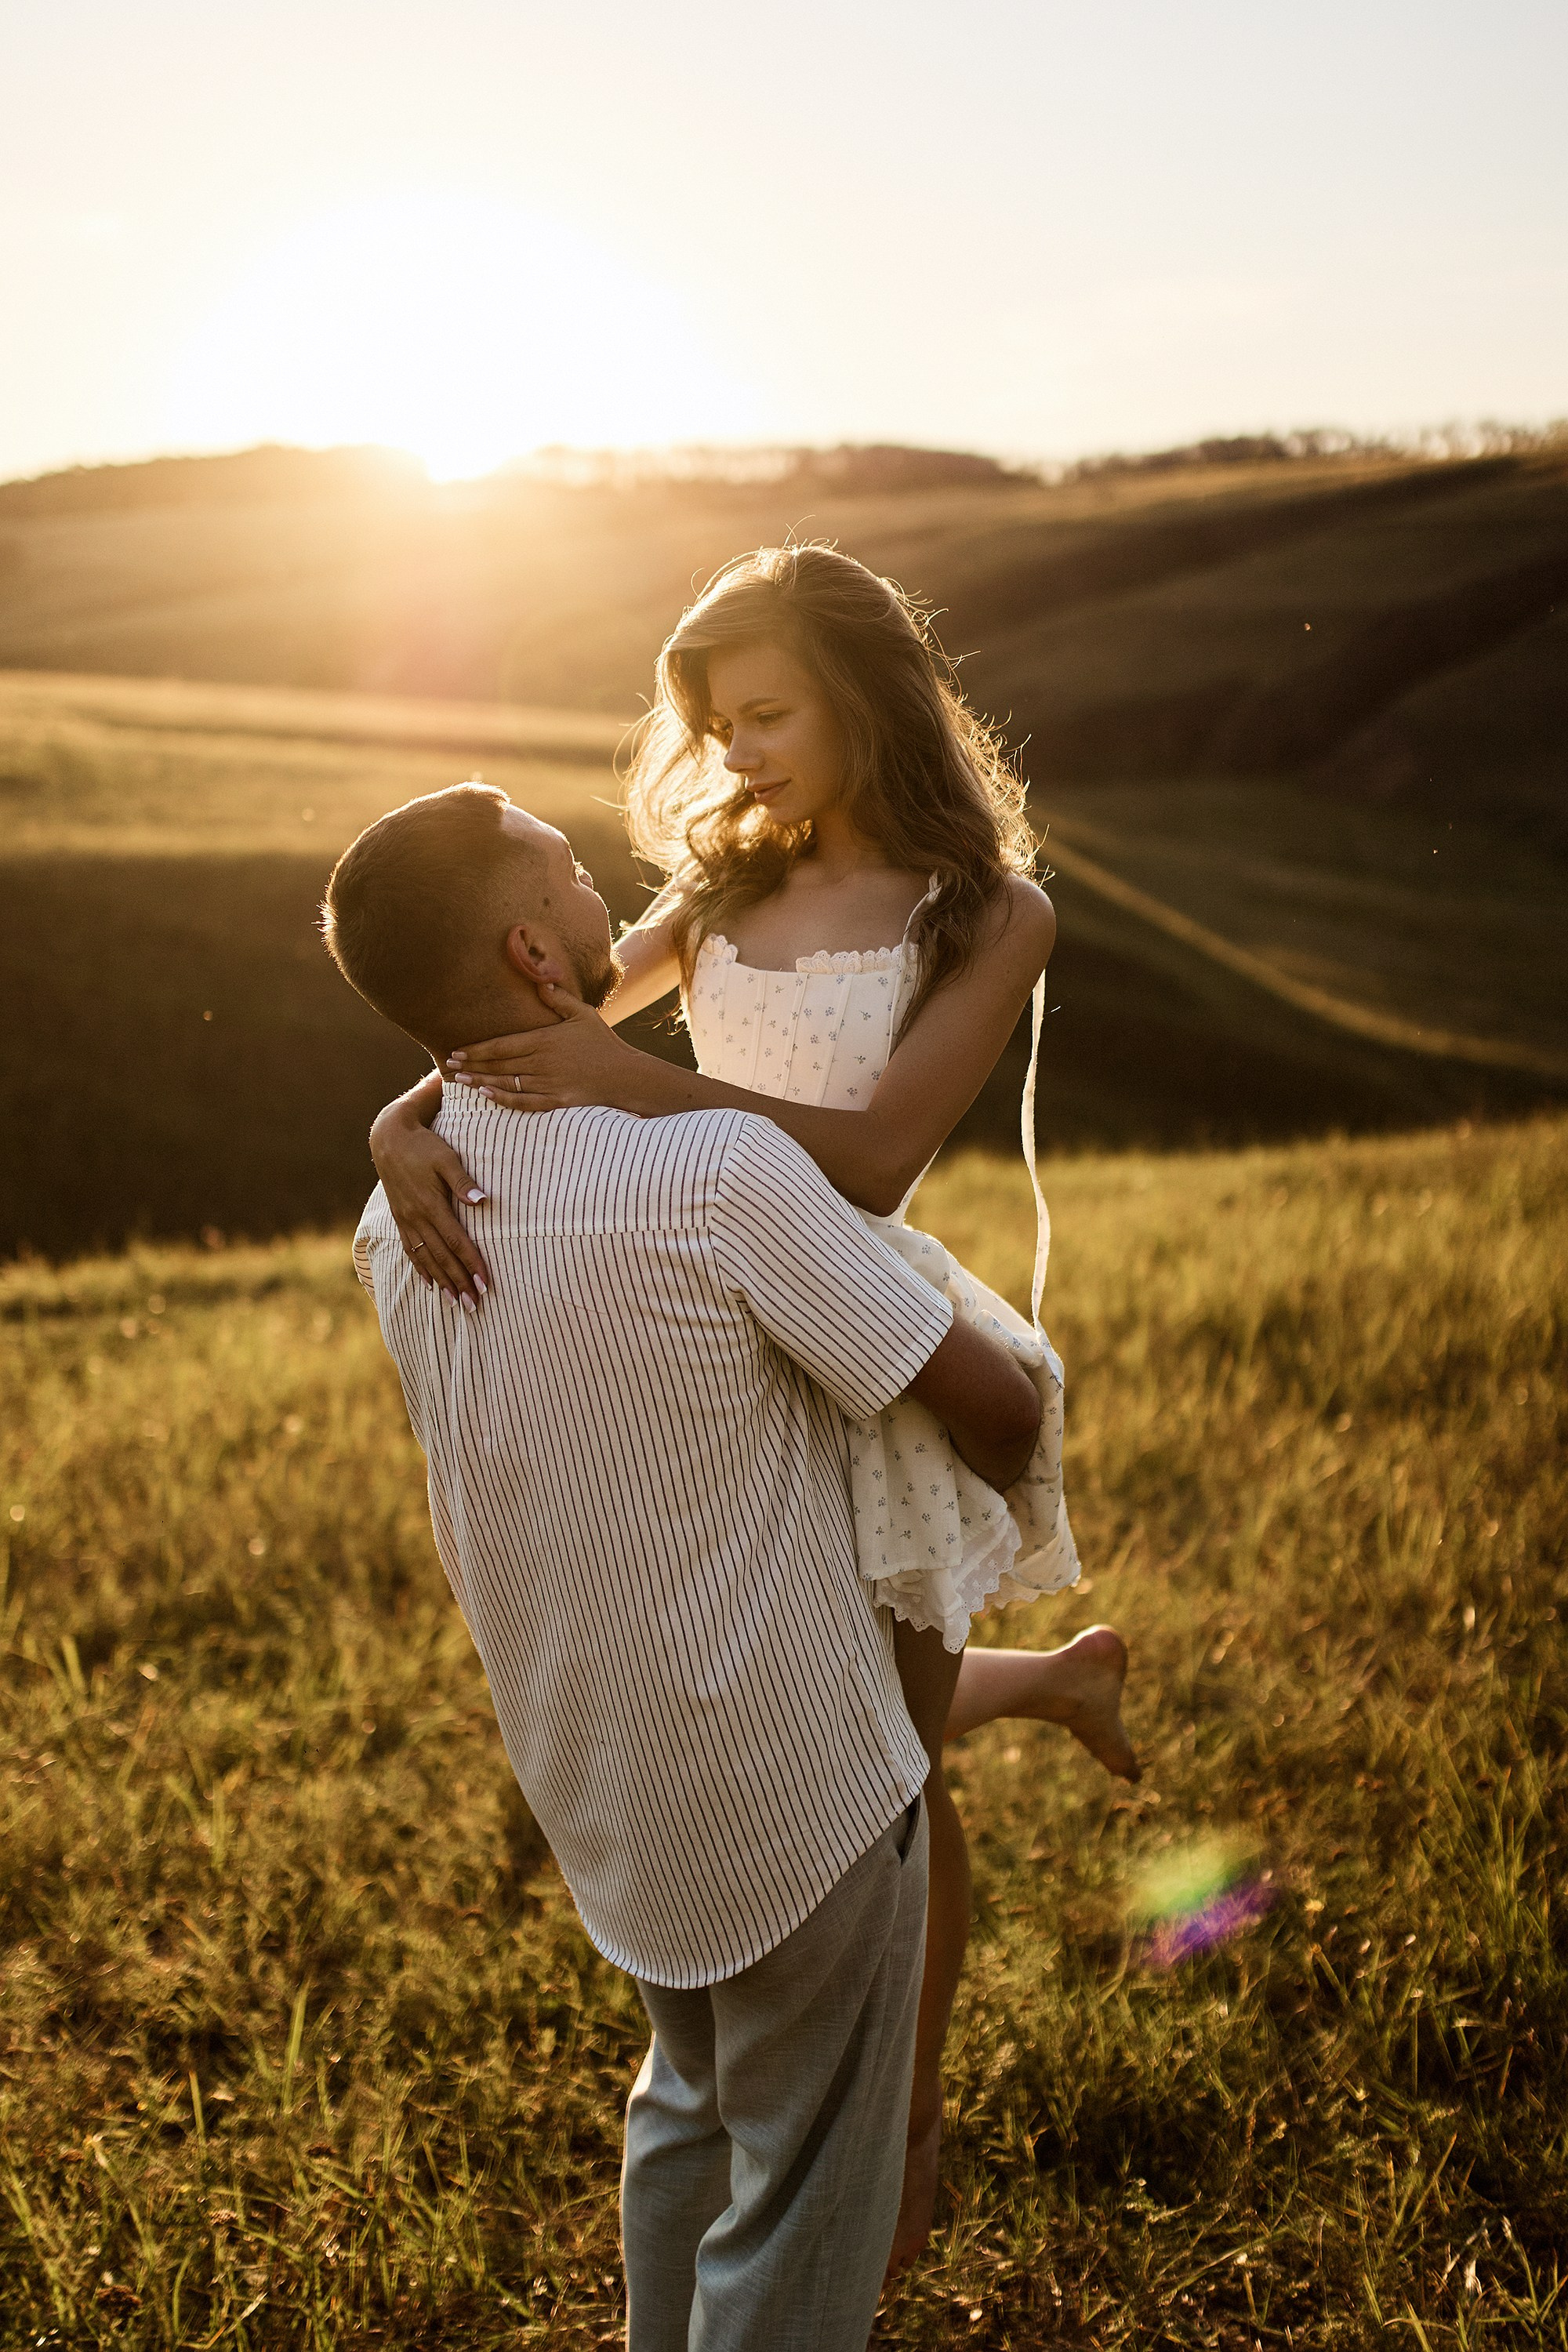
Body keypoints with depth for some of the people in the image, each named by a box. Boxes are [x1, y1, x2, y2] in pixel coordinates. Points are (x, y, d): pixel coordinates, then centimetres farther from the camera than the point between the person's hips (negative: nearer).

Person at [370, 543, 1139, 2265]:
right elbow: (519, 1025, -2)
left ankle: (909, 2143, 36)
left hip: (866, 1357, -6)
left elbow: (872, 1158, -23)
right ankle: (1047, 1677, 52)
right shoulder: (729, 892, 5)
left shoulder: (988, 920, -11)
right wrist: (407, 1124, -23)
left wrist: (638, 1082, -34)